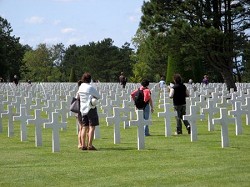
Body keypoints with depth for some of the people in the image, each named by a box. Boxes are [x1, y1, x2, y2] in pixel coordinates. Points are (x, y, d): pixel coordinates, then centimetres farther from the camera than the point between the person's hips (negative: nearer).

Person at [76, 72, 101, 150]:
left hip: (83, 109, 7)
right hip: (91, 108, -7)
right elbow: (98, 97, -4)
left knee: (84, 127, 10)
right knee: (92, 127, -5)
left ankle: (83, 145, 8)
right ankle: (90, 145, -11)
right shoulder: (91, 88, -14)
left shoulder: (80, 87, 5)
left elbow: (77, 96, 18)